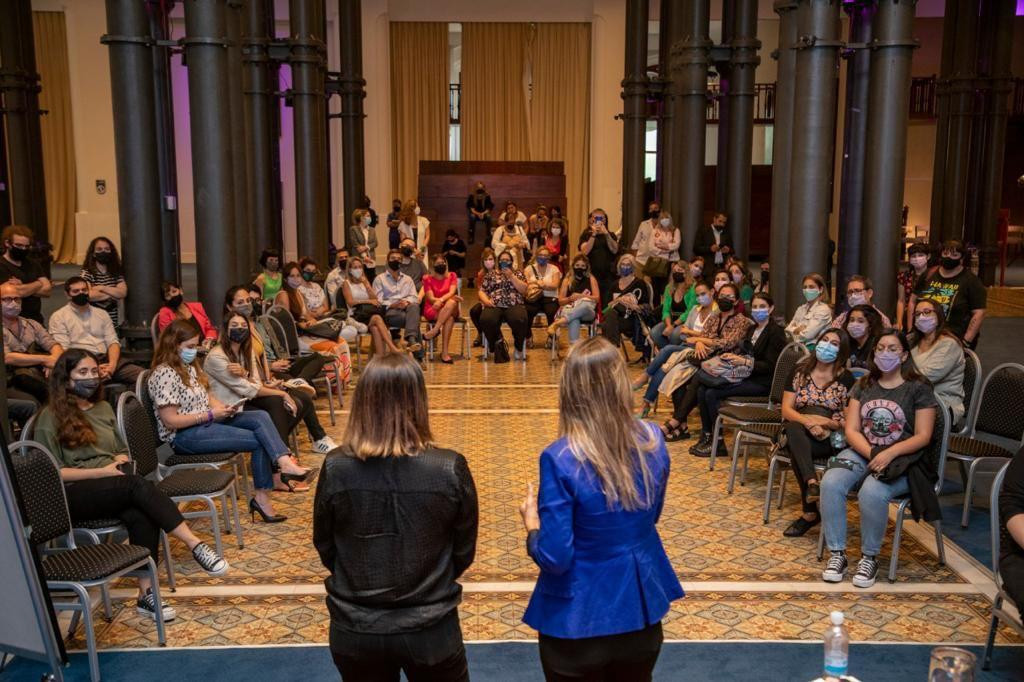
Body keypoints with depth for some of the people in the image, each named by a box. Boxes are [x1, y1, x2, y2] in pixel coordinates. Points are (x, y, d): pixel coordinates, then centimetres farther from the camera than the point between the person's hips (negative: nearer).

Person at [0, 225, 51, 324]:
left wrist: (24, 287, -12)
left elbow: (47, 290, 2)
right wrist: (38, 284, -3)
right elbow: (19, 292, -21)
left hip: (37, 320, 6)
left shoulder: (32, 263, 11)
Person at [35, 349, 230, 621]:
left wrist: (121, 461, 0)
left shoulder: (103, 408, 20)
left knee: (141, 515, -32)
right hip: (74, 494, -5)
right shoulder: (51, 418, 1)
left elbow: (122, 451, 25)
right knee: (138, 485, -35)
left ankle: (147, 593, -34)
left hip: (114, 488, 5)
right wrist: (101, 471, -14)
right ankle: (195, 546, -39)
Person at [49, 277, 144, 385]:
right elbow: (63, 350, -3)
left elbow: (113, 342, 12)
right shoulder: (59, 317, 8)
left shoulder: (102, 314, 21)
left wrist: (112, 364, -11)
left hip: (106, 359, 5)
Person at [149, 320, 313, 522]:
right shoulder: (163, 375, -15)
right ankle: (261, 496, -7)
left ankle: (285, 464, -30)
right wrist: (210, 415, -19)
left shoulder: (189, 367, 13)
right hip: (185, 436, -8)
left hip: (206, 423, 9)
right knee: (259, 440, -17)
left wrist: (222, 407, -3)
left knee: (260, 417, -16)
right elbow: (170, 421, -20)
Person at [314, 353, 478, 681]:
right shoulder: (451, 469, -19)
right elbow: (464, 553, -5)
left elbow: (325, 548, -1)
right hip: (431, 628, -1)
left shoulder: (335, 469, -17)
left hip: (353, 630, 1)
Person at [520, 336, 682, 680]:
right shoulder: (652, 440, -9)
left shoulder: (561, 459, -25)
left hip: (580, 616, -4)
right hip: (641, 604, 4)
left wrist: (531, 523, -3)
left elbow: (554, 558, -20)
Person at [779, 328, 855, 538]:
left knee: (795, 448, -33)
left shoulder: (846, 379, 1)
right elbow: (786, 409, 0)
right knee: (794, 428, -34)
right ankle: (812, 482, -46)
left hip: (830, 439, -2)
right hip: (797, 434, 2)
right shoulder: (800, 371, 8)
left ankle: (809, 512, -33)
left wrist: (827, 422, -19)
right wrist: (807, 420, -20)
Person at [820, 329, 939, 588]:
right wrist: (872, 455, -14)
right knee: (830, 483, -26)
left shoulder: (919, 389, 0)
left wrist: (888, 454, -21)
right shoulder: (863, 386, 12)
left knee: (871, 493, -34)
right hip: (862, 452, 4)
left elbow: (922, 437, -5)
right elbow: (851, 430, 5)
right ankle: (837, 554, -14)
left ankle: (870, 557, -11)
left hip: (902, 459, -4)